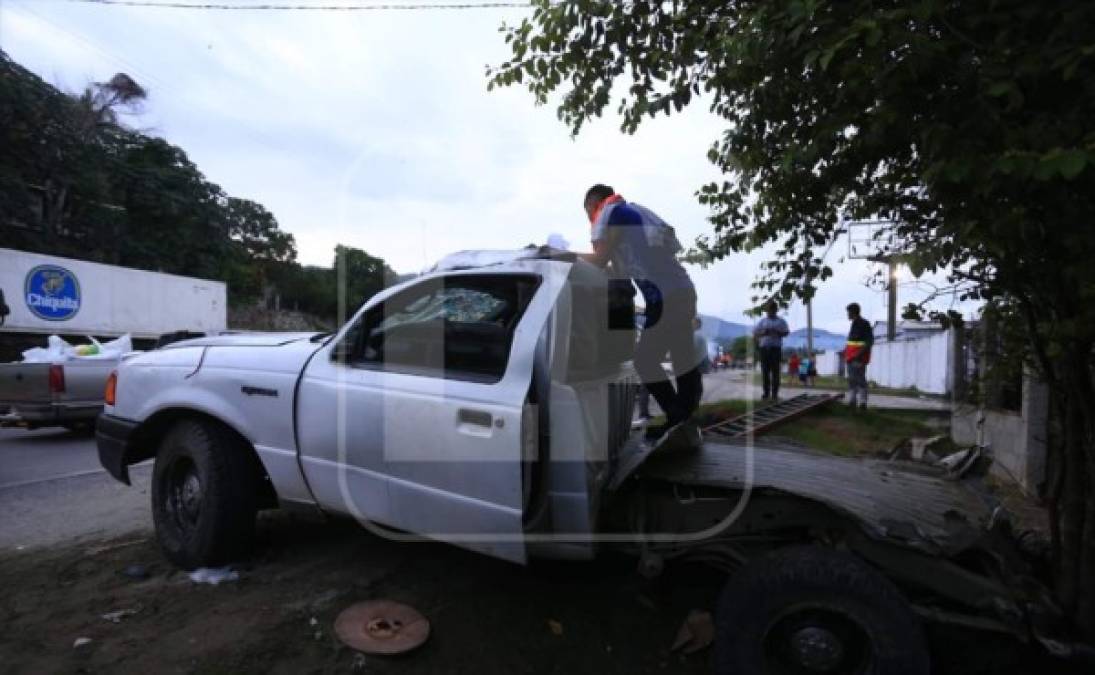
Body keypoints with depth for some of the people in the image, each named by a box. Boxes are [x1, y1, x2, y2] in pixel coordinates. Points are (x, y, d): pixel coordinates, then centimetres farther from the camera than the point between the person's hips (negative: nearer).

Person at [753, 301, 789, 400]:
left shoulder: (781, 321, 11)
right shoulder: (762, 321, 13)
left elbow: (786, 333, 5)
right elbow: (755, 333, 10)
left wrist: (777, 333, -13)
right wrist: (763, 333, -10)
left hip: (776, 347, -1)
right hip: (764, 347, 1)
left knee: (775, 370, -5)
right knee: (765, 370, -1)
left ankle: (775, 393, -3)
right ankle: (766, 392, 5)